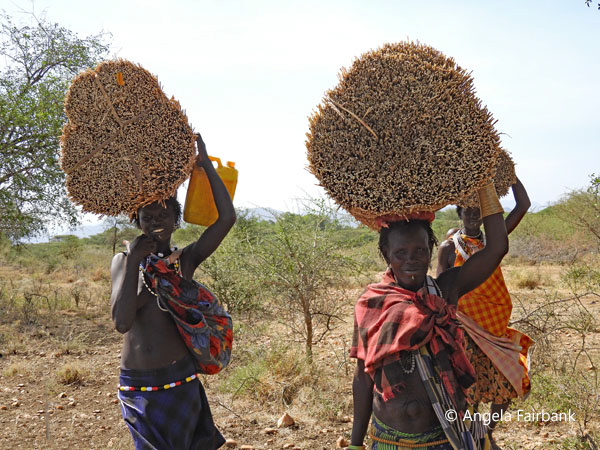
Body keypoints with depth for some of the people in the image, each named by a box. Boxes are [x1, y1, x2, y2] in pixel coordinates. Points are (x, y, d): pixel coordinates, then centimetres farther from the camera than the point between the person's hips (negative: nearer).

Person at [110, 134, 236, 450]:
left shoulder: (186, 259, -1)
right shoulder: (123, 261, 0)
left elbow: (227, 217, -14)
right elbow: (122, 322, -15)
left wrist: (205, 164, -8)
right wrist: (134, 259, -16)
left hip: (180, 381, 0)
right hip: (135, 385, 0)